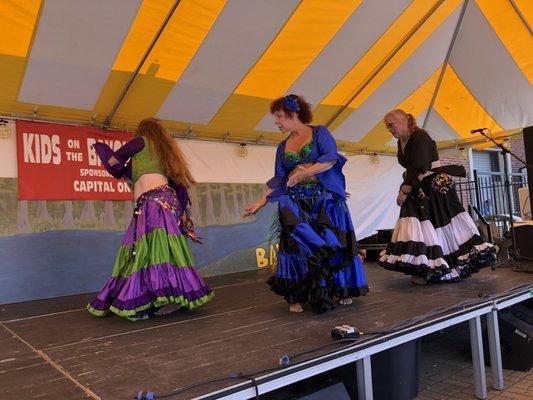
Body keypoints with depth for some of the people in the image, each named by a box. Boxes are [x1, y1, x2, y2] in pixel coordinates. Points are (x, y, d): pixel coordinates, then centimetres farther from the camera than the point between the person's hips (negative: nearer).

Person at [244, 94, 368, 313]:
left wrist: (305, 172, -22)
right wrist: (261, 202, 4)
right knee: (297, 245, -3)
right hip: (296, 205, 4)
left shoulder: (319, 133, 2)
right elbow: (278, 180, 12)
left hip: (325, 200, -3)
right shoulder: (283, 147, 15)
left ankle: (340, 290, 16)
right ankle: (297, 296, 5)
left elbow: (330, 158, -13)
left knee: (331, 243, -1)